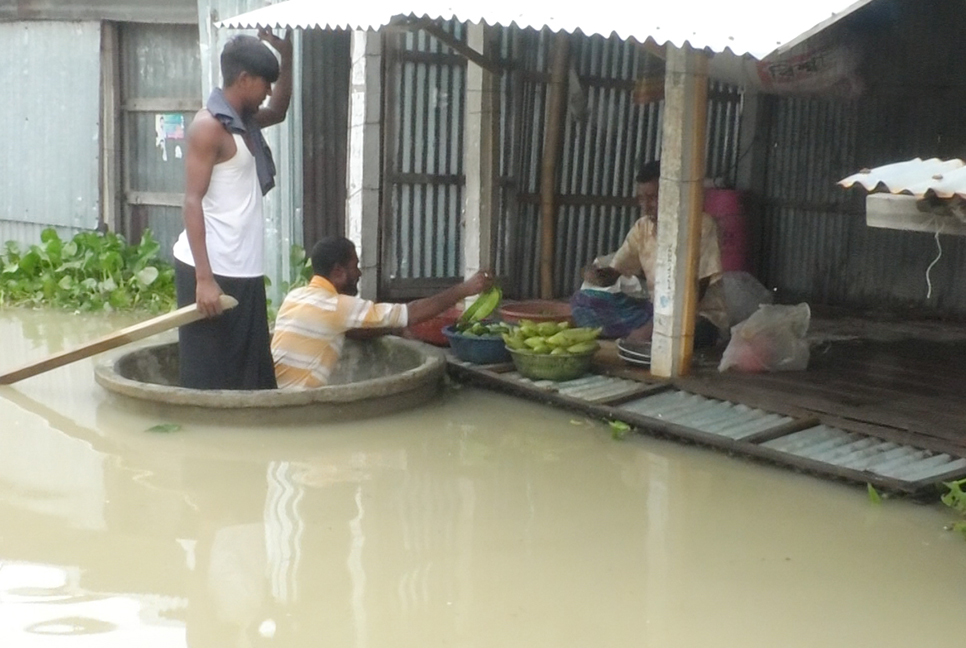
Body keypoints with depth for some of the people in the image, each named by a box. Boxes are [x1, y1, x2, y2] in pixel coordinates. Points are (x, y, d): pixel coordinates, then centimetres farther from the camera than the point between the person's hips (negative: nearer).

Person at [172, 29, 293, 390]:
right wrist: (204, 278, -23)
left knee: (250, 376, 11)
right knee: (210, 377, -3)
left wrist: (286, 54, 22)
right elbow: (193, 201, -17)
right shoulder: (208, 126, -12)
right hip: (212, 271, -9)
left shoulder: (245, 123, 14)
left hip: (243, 270, 9)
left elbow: (279, 112, 36)